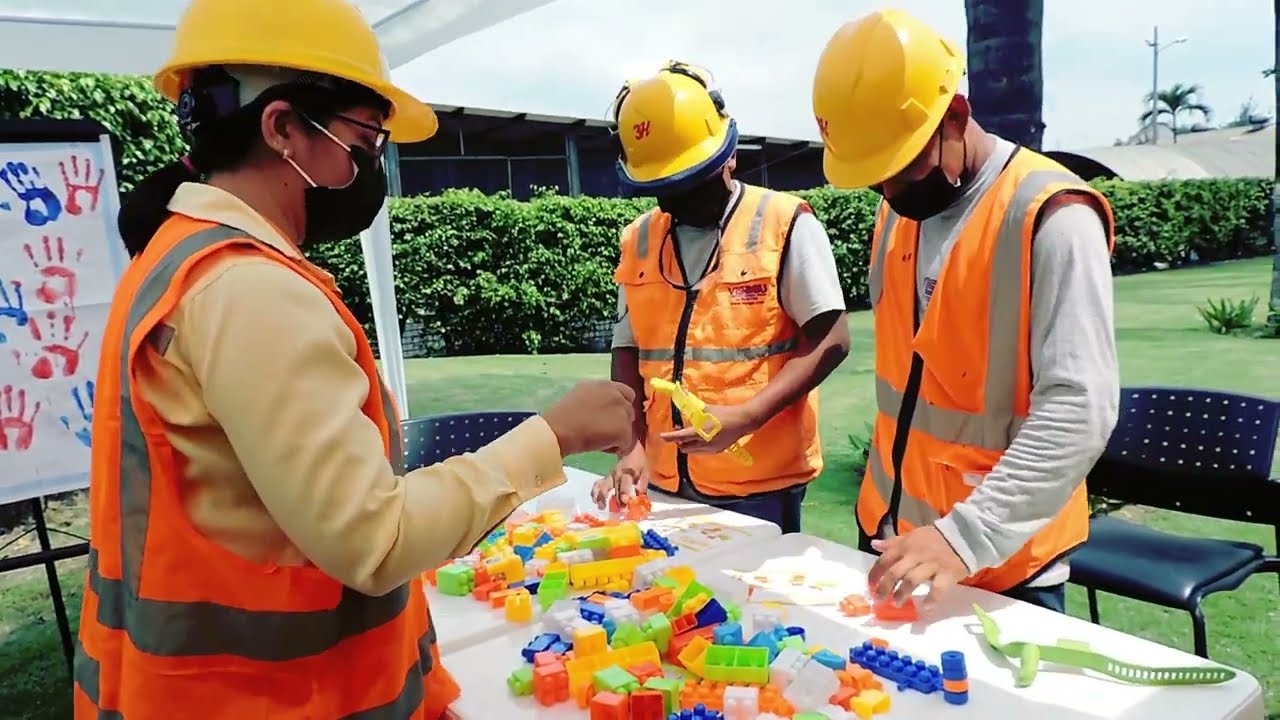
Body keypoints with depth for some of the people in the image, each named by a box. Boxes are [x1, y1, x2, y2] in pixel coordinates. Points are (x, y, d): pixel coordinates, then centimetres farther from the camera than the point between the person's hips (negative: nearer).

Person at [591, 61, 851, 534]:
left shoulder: (785, 225, -7)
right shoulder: (638, 240, 6)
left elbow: (829, 342, -9)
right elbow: (629, 353, 9)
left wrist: (744, 418, -19)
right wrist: (634, 447, -4)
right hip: (666, 482, 5)